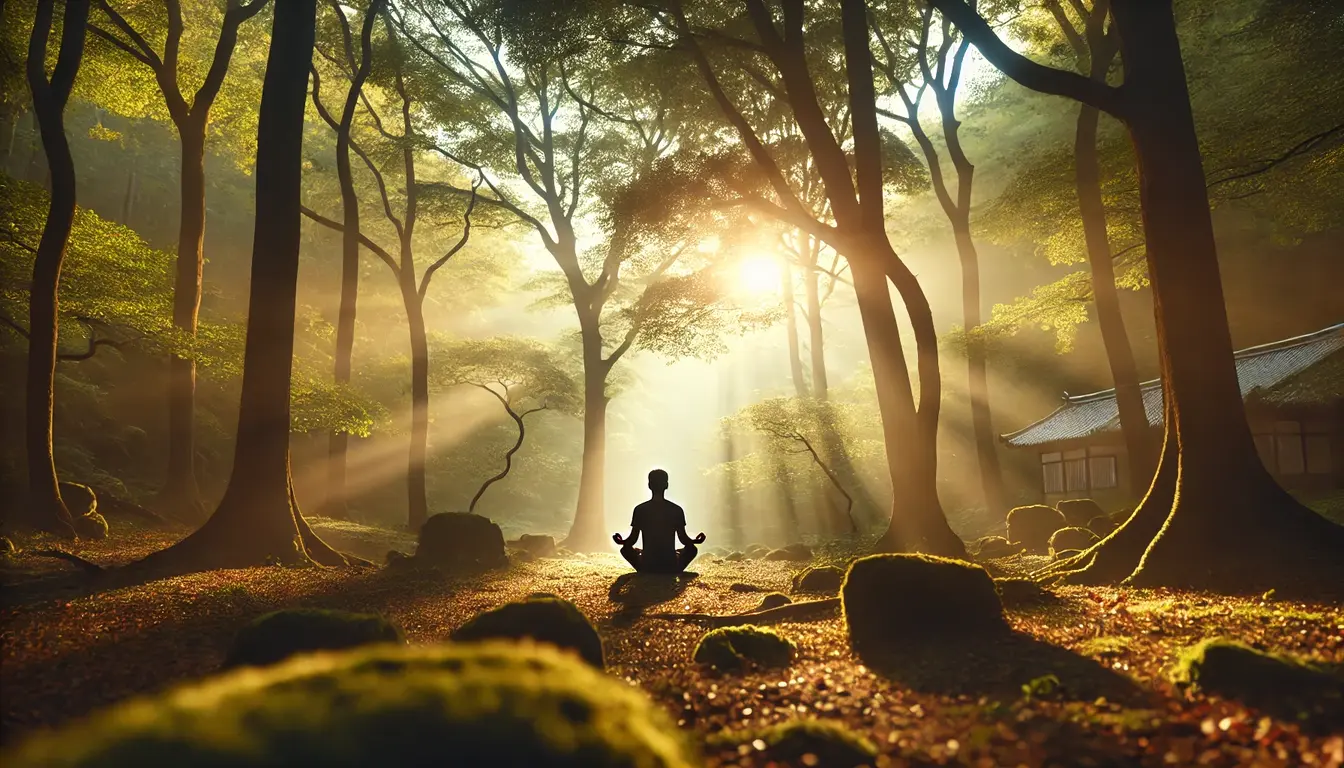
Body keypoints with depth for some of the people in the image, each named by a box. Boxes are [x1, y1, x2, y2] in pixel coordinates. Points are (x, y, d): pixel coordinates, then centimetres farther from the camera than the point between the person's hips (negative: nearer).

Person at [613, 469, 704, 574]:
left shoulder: (640, 509, -4)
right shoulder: (677, 510, -3)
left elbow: (632, 540, -2)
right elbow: (684, 539, 0)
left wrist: (621, 541, 19)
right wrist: (696, 541, 21)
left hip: (647, 566, 0)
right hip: (671, 566, 0)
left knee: (625, 549, 27)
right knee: (692, 549, 28)